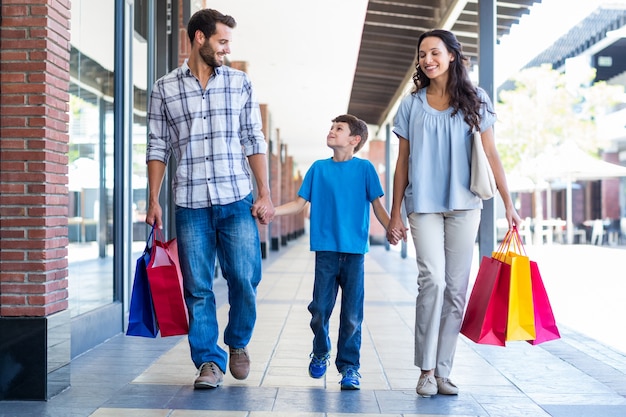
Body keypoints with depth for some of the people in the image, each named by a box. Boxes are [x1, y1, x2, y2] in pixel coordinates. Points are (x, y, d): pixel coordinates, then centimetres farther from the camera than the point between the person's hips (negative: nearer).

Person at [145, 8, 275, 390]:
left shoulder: (240, 83, 9)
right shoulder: (165, 89, 7)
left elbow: (254, 141, 8)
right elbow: (158, 148, 8)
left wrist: (265, 194, 1)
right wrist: (154, 200, 2)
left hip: (237, 200, 0)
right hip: (190, 204, 0)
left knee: (245, 279, -4)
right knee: (198, 288, 2)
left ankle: (238, 343, 21)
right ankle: (209, 361, 13)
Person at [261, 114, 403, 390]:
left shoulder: (364, 168, 4)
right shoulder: (318, 168, 11)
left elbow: (377, 204, 2)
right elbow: (299, 203, 11)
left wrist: (390, 228, -16)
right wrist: (271, 211, -4)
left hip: (354, 251, -2)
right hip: (325, 250, 2)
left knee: (352, 314, 0)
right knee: (320, 309, 3)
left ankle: (349, 366, 11)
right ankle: (320, 353, 28)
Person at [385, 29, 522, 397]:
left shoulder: (475, 101, 7)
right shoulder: (411, 105, 9)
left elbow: (491, 154, 5)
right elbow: (403, 162, 10)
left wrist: (508, 203, -1)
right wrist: (396, 213, 7)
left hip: (464, 204, 1)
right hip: (424, 204, 0)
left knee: (456, 287, 1)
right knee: (433, 279, -15)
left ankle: (443, 371, 8)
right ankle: (426, 370, -6)